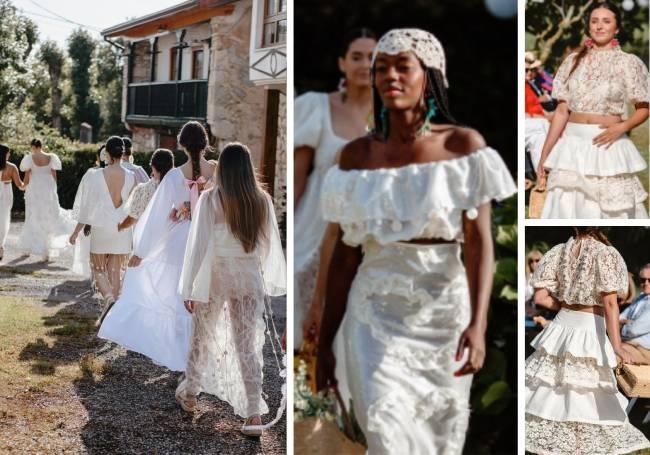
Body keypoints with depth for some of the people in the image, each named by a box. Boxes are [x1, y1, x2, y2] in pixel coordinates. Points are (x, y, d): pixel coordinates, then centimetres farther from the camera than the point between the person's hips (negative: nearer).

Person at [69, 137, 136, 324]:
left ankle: (109, 299, -13)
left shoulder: (95, 175, -11)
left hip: (101, 228, -2)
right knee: (116, 272, 11)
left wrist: (76, 231, 4)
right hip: (123, 230, 2)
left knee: (98, 269, 13)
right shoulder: (131, 177, -7)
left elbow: (87, 205, -6)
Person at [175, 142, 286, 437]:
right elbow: (272, 244, 4)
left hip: (215, 278, -1)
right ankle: (254, 413, 2)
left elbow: (198, 244, -9)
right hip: (249, 279, 2)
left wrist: (188, 288, -4)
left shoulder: (210, 199, -10)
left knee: (202, 338, 19)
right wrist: (273, 280, 19)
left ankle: (189, 393, 37)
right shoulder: (263, 201, -2)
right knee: (248, 346, 5)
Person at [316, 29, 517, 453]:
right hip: (377, 313, 1)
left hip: (444, 313, 0)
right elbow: (344, 256, 4)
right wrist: (325, 342, 5)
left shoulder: (463, 144, -4)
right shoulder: (357, 155, 2)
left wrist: (477, 324, -25)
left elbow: (480, 243, -11)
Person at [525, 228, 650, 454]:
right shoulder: (605, 254, -9)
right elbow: (609, 303, -17)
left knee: (549, 397, 11)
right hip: (589, 333, -4)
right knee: (585, 402, 4)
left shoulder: (560, 251, 4)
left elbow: (540, 297, 1)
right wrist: (617, 346, -20)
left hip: (561, 327, 5)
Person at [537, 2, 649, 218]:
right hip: (572, 145, 2)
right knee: (567, 208, 3)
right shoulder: (573, 60, 6)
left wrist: (622, 128, -16)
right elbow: (562, 111, 5)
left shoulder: (629, 62, -1)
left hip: (609, 147, -2)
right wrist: (544, 155, 2)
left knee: (612, 211, 0)